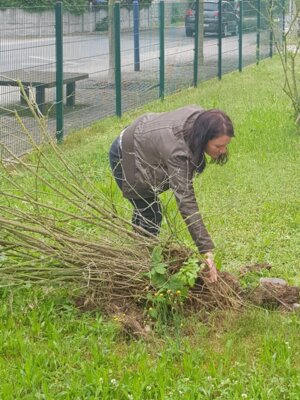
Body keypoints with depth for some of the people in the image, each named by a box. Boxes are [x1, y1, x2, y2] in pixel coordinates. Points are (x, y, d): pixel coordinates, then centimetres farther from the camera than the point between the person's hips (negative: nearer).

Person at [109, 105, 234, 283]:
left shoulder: (199, 116, -24)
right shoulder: (177, 152, -46)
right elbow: (186, 203, -48)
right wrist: (206, 251, -51)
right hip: (125, 157, -8)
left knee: (146, 210, 21)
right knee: (150, 215, -6)